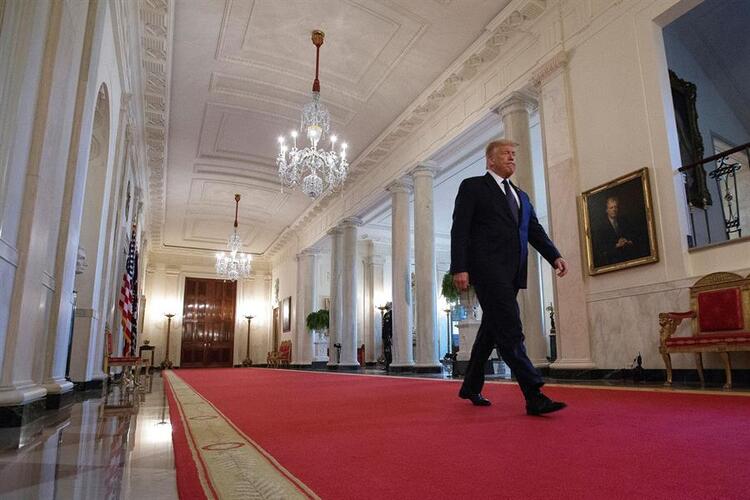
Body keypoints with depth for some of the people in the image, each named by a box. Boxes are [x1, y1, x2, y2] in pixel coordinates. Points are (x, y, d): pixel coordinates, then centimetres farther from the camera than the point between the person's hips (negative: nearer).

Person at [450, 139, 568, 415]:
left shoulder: (521, 196, 24)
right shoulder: (472, 186, 5)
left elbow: (535, 231, 16)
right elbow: (459, 229, -4)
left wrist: (555, 256, -2)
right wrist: (459, 268, -14)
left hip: (512, 272, 7)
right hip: (488, 268, -7)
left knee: (492, 329, 13)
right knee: (510, 330, -12)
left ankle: (471, 387, 27)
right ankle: (534, 397, -11)